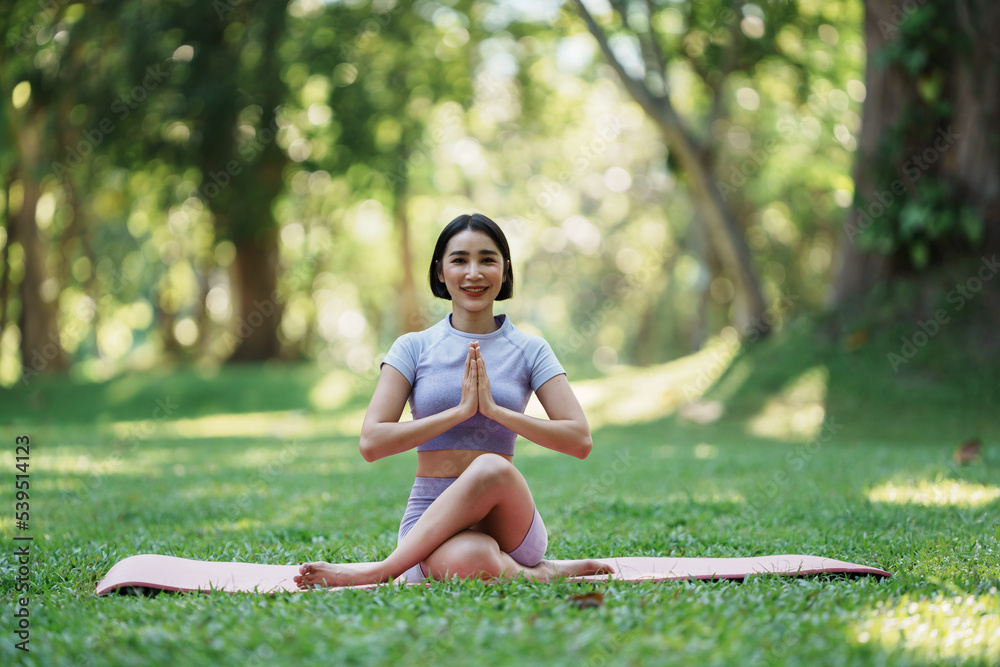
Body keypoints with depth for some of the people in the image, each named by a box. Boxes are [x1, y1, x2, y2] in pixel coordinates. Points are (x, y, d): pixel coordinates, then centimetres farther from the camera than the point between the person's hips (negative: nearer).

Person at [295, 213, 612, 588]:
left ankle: (383, 570, -24)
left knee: (492, 468, -35)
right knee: (468, 560, -40)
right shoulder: (414, 347, 7)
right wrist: (460, 411, -11)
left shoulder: (530, 350, 9)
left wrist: (494, 409, -10)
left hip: (508, 518, 2)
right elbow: (371, 443, -4)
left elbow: (580, 440, -1)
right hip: (430, 521, -2)